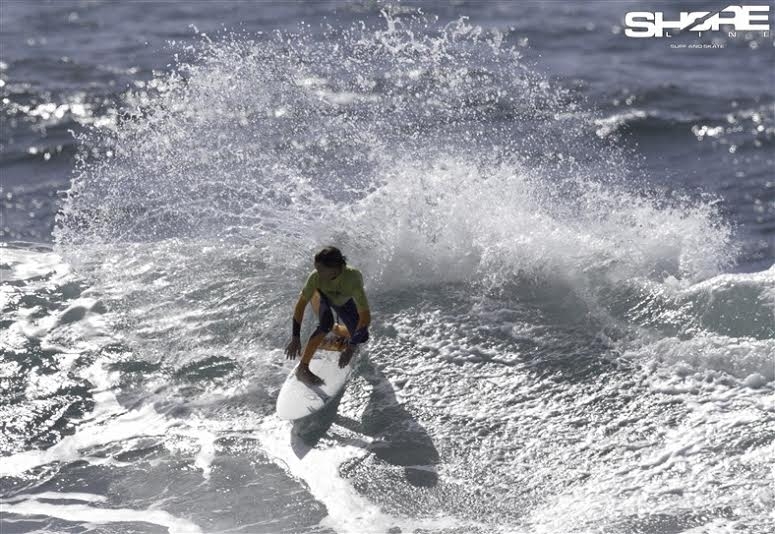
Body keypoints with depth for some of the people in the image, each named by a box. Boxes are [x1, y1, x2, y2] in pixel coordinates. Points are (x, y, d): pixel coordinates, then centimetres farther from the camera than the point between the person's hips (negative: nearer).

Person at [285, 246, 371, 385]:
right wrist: (295, 338, -31)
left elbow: (365, 317, -43)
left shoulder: (353, 279, -44)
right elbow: (301, 305, -28)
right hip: (321, 296, -1)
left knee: (361, 337, -8)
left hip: (344, 301, 1)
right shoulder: (316, 276, -39)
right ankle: (302, 368, -24)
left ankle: (336, 330, 23)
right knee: (326, 322, -31)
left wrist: (351, 348, -45)